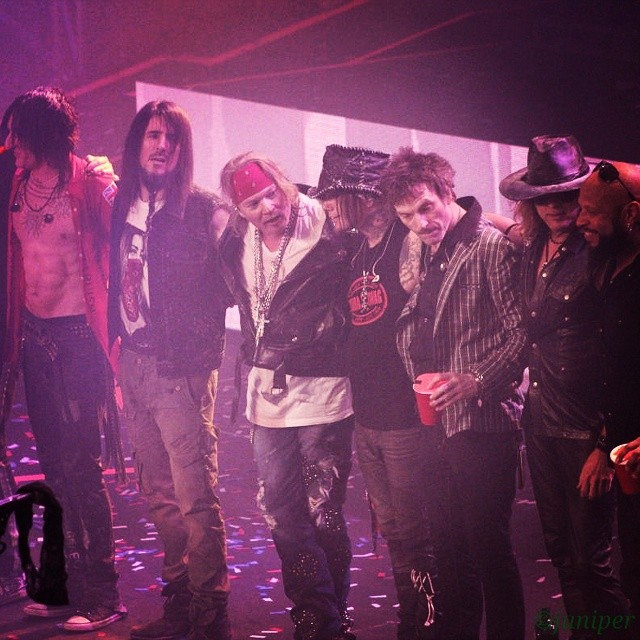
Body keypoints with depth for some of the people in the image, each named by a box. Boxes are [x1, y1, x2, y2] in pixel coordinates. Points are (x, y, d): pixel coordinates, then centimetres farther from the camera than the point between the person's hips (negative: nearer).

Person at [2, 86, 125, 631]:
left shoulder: (92, 189, -11)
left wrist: (112, 332, -16)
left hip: (78, 337, -6)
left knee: (79, 466, -7)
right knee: (55, 465, 11)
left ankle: (102, 597, 1)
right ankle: (69, 585, 21)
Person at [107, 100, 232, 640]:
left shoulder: (203, 210, -4)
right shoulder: (122, 209, 12)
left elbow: (225, 284, -7)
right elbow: (116, 290, 14)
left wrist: (200, 343, -15)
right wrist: (112, 355, 8)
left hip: (181, 369, -6)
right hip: (133, 365, 6)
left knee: (195, 495, -7)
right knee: (160, 495, 12)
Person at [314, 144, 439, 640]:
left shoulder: (410, 244, -13)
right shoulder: (356, 252, 12)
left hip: (407, 417, -8)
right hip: (366, 415, 8)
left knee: (413, 533, -2)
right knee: (391, 528, 14)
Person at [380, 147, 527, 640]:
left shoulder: (493, 247, -10)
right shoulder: (427, 254, 15)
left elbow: (522, 333, -15)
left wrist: (474, 381, -23)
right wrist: (423, 394, 11)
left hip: (483, 419, -8)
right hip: (438, 420, 8)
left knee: (488, 545, -4)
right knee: (450, 545, 15)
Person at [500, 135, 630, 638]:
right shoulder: (534, 252, 8)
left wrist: (606, 445, -17)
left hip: (586, 431, -7)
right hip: (542, 425, 7)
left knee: (591, 558, -2)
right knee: (561, 552, 15)